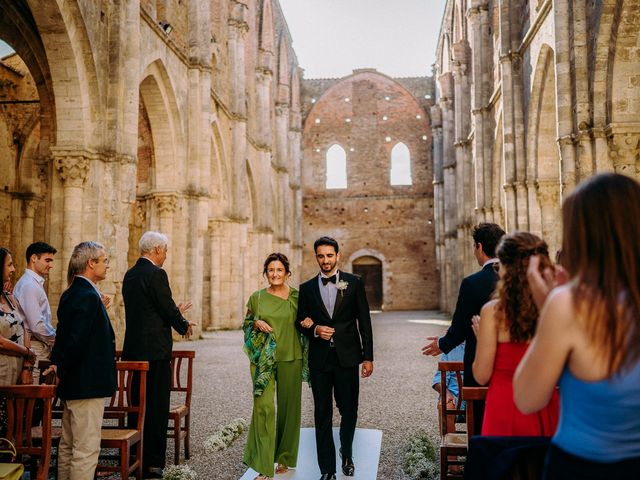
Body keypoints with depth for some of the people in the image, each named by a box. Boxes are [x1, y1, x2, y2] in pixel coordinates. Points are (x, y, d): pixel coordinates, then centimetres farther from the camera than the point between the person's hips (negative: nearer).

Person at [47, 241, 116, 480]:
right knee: (86, 448, -3)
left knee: (68, 443, 19)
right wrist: (61, 371, -12)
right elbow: (76, 340, -23)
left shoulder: (70, 293, 12)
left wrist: (57, 364, 10)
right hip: (87, 384, -10)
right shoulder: (88, 296, -19)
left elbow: (63, 335, 15)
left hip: (74, 382, 11)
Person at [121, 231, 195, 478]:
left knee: (138, 402, 16)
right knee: (157, 405, -1)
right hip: (155, 348, -9)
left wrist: (176, 313, 22)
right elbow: (168, 309, -14)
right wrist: (184, 325, 5)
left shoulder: (130, 274, 13)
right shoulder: (156, 274, -14)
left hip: (133, 347, 9)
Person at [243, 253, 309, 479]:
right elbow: (246, 323, 13)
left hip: (290, 358, 1)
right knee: (263, 407, -10)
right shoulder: (256, 297, 6)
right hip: (263, 359, 0)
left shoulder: (297, 296, 4)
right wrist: (257, 323, -8)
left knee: (289, 407, 8)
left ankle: (284, 457, 26)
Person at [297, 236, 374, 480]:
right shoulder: (307, 288, 7)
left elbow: (364, 321, 1)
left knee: (349, 409, 7)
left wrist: (368, 357, -2)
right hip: (319, 359, 1)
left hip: (347, 357, -1)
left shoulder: (354, 282, 2)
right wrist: (315, 329, -10)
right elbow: (300, 322, 12)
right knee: (323, 414, 5)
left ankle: (346, 453, 36)